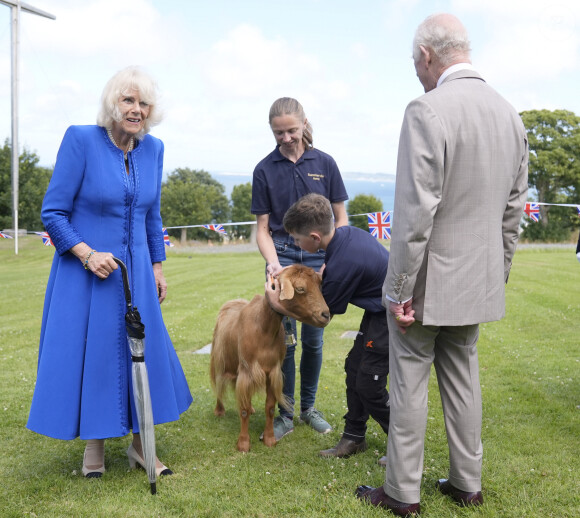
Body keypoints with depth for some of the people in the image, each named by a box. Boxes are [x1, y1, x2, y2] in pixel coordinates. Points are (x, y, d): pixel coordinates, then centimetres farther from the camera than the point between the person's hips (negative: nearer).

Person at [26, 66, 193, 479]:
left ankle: (140, 444, 23)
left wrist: (157, 267, 13)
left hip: (135, 272, 5)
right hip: (86, 271, -4)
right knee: (88, 352, 4)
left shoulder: (153, 149, 4)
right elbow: (53, 212, -10)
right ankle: (95, 445, 24)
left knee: (144, 351, 7)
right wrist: (88, 254, -20)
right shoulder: (81, 140, -11)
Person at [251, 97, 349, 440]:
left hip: (318, 257, 0)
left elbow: (341, 219, 5)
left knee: (313, 339, 6)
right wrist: (273, 263, -14)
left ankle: (309, 407, 24)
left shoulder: (324, 163, 0)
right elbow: (263, 228, 2)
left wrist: (332, 259, -5)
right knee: (284, 338, -3)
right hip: (282, 256, 0)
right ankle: (285, 415, 11)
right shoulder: (265, 169, 0)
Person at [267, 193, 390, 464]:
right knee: (354, 367, 13)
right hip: (380, 311, 10)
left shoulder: (343, 264, -30)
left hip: (391, 318, -10)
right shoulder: (346, 233, -5)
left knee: (369, 384, -5)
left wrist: (279, 305, -4)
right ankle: (354, 437, 26)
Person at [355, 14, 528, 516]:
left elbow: (416, 213, -22)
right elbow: (513, 210, 10)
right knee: (462, 378, 18)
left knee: (409, 384, 6)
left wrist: (400, 290, -15)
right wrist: (497, 276, 19)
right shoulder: (510, 114, 6)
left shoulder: (427, 111, -19)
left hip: (426, 282, -7)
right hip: (478, 281, 7)